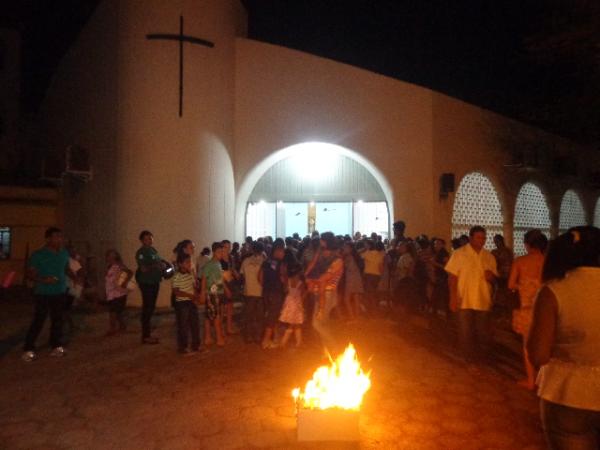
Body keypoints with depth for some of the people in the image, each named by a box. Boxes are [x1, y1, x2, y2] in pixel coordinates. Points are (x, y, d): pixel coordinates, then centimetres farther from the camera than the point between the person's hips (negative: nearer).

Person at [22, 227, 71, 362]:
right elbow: (30, 273, -9)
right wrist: (43, 280, -25)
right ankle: (28, 350, 8)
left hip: (59, 293, 5)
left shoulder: (64, 253, 5)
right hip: (43, 293, -5)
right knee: (38, 321, -3)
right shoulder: (38, 255, -11)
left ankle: (56, 346, 20)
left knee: (58, 320, 9)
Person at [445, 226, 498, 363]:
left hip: (483, 301, 3)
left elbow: (494, 278, 12)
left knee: (483, 333, 11)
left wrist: (491, 277, -13)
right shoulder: (459, 254, -5)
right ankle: (470, 360, 19)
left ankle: (482, 360, 30)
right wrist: (453, 298, -13)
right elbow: (452, 277, -6)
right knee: (466, 333, 4)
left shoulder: (489, 256, 5)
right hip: (464, 301, -3)